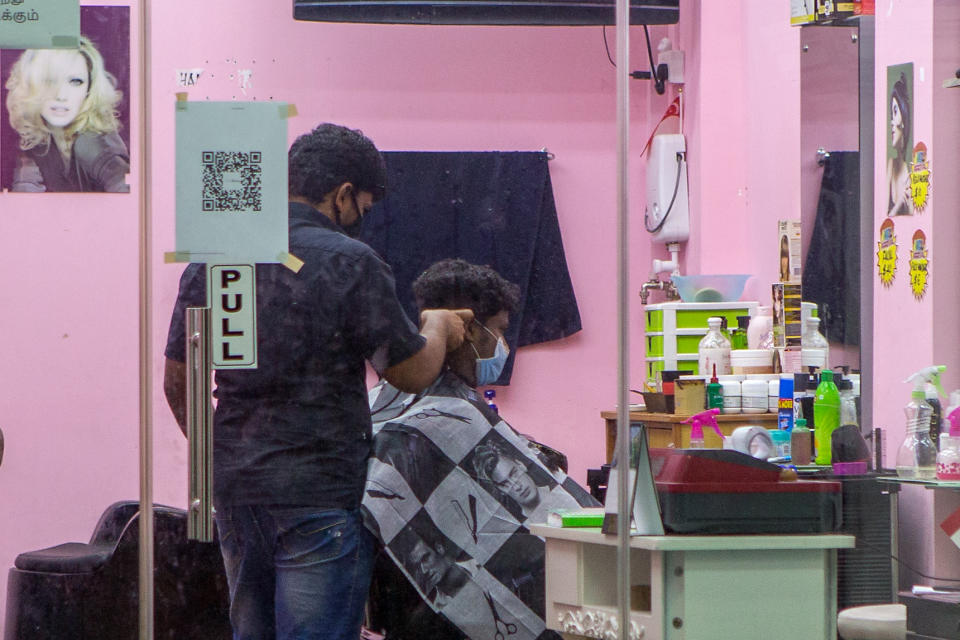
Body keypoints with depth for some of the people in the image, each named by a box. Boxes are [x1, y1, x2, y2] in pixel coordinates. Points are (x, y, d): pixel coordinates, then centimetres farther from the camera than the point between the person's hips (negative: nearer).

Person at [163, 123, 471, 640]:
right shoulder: (350, 263, -11)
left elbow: (177, 382, 14)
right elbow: (412, 373, -4)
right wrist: (437, 329, 17)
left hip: (233, 490, 6)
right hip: (321, 492, -6)